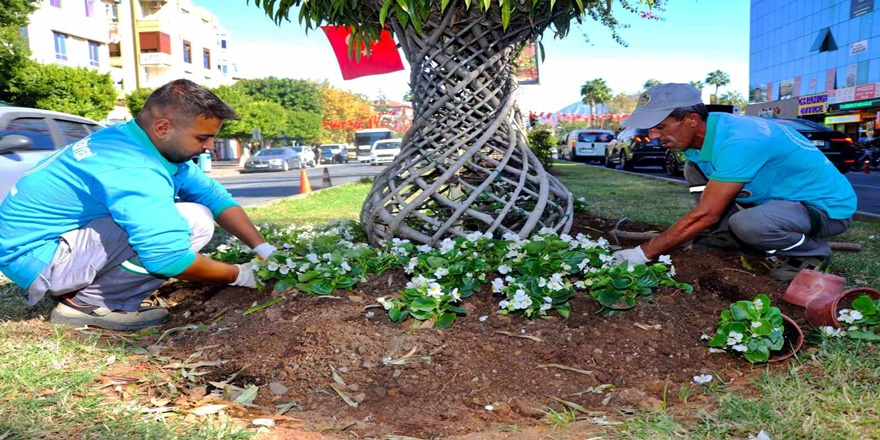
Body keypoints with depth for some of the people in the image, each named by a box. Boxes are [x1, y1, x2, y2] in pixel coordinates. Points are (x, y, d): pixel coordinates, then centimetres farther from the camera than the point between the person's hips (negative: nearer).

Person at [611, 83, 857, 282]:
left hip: (828, 206, -8)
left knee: (747, 224, -37)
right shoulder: (700, 133, -7)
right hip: (778, 197, 8)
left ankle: (813, 252, -6)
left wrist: (644, 253, -30)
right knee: (694, 168, -4)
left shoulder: (737, 142, -34)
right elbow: (705, 202, 7)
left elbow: (705, 215, -34)